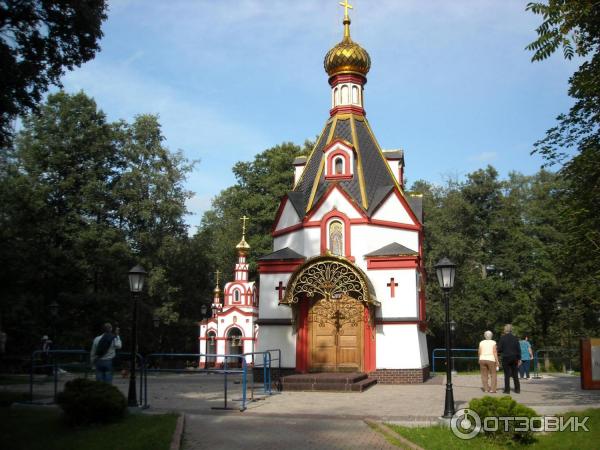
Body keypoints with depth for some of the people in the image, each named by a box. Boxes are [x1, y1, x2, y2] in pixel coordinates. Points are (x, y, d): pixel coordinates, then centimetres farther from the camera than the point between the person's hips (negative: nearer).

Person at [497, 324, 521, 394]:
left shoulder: (502, 338, -8)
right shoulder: (515, 338, 1)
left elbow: (499, 349, -9)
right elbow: (518, 349, 2)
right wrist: (519, 359, 9)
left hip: (506, 358, -3)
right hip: (514, 358, 3)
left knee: (507, 375, 2)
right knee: (515, 374, 11)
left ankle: (507, 390, 2)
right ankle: (517, 389, 12)